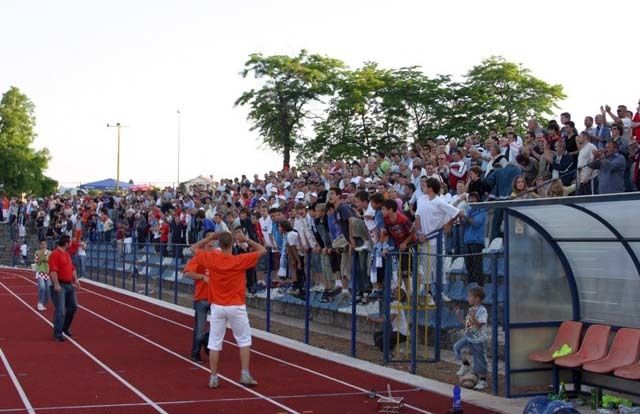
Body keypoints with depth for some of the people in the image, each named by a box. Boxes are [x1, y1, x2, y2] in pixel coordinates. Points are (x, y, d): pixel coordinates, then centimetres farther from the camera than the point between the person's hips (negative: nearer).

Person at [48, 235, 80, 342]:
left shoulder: (67, 254, 15)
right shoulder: (55, 254, -14)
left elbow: (72, 268, 23)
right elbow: (53, 271, -22)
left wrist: (75, 280, 13)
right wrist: (56, 285, -27)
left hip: (69, 285, 9)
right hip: (60, 286, -9)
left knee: (73, 306, 16)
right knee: (60, 310, -8)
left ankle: (65, 328, 33)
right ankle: (57, 334, -1)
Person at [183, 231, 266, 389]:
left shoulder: (210, 258, -7)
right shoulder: (240, 260, -12)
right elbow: (262, 250, -2)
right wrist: (246, 240, -2)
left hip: (217, 307, 2)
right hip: (236, 307, -2)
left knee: (215, 343, 7)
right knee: (244, 340, 12)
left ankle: (213, 378, 9)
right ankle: (245, 375, 8)